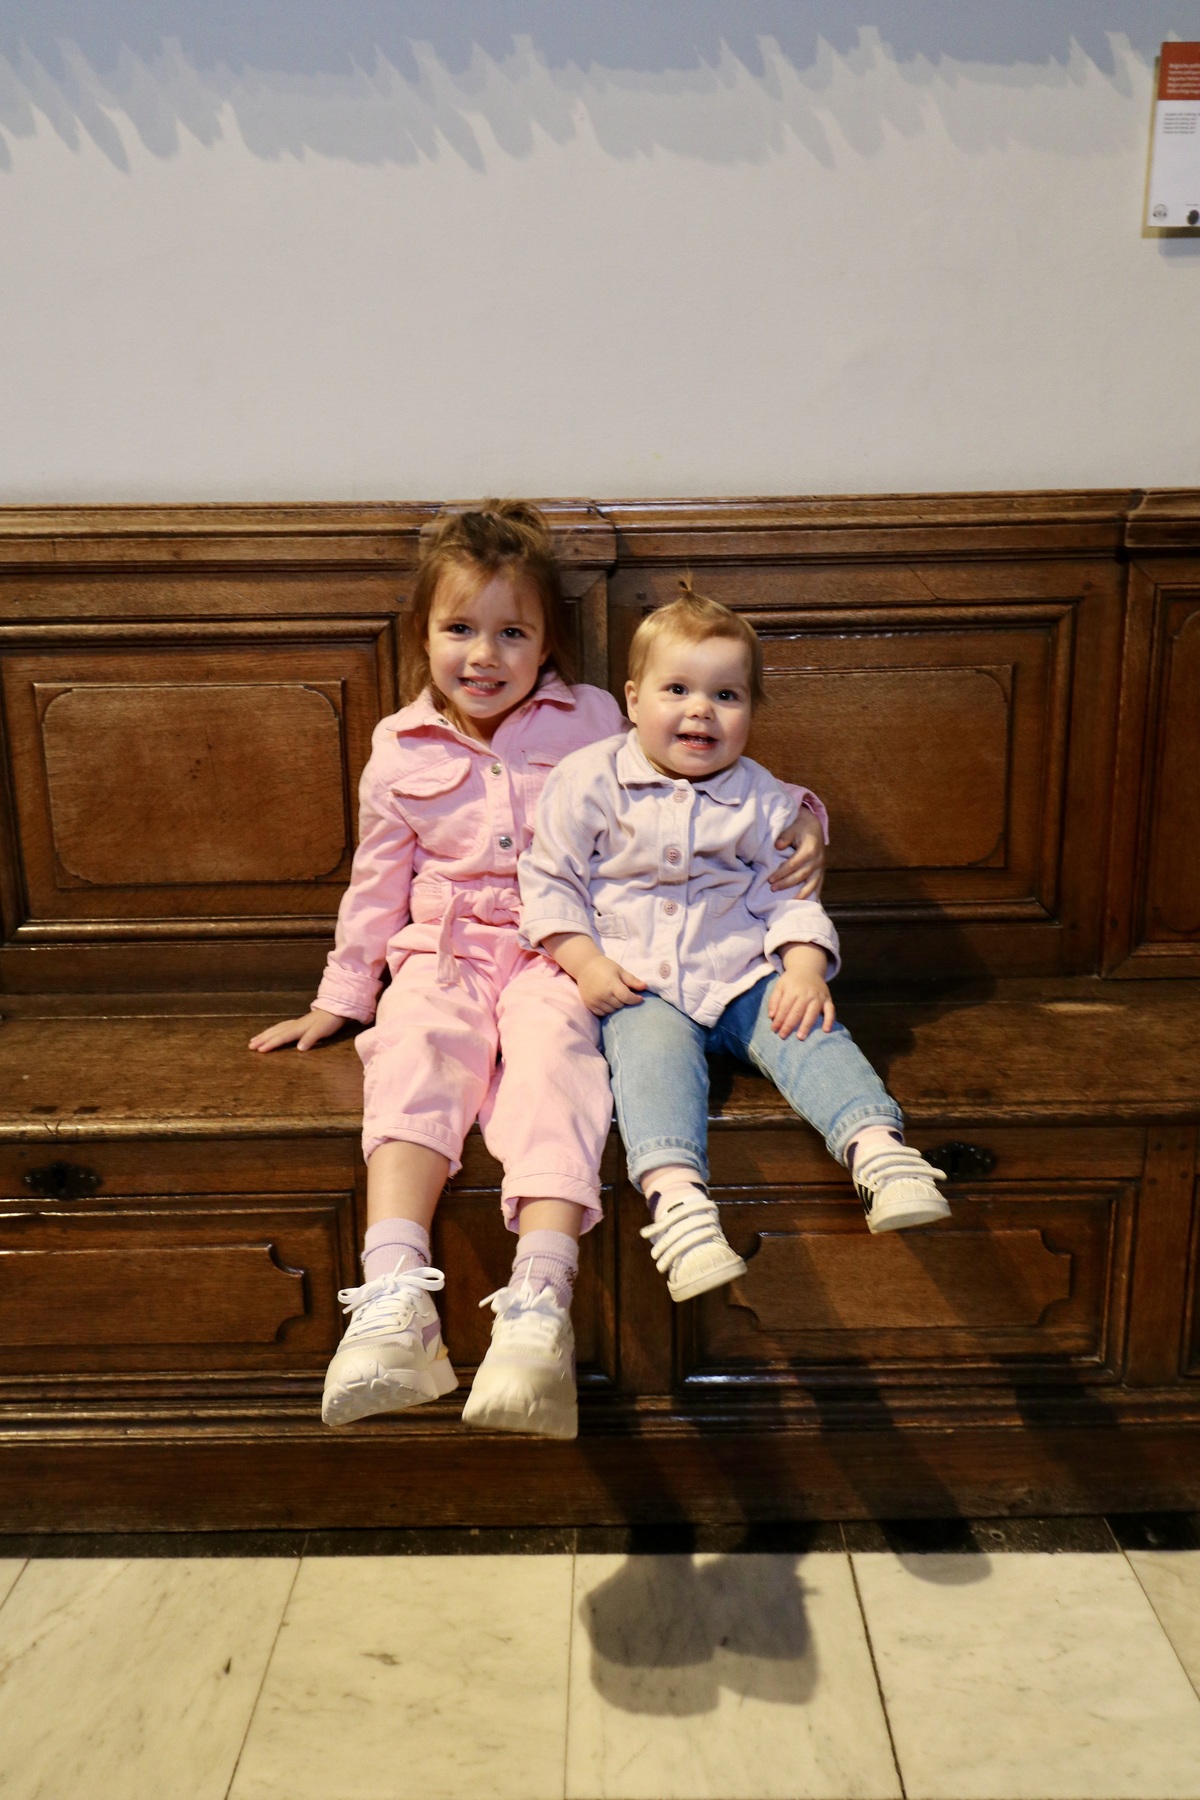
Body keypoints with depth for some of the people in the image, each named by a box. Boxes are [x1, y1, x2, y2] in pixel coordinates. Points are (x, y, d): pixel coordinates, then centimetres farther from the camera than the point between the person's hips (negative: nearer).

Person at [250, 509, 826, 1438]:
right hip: (445, 951, 2)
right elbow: (377, 885, 18)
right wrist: (340, 999, 19)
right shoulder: (400, 750, 10)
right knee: (413, 1050, -30)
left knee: (554, 1050, -33)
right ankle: (394, 1302, -43)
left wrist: (792, 824, -1)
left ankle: (540, 1304, -45)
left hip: (559, 951, -1)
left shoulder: (593, 718, 7)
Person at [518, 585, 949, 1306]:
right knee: (652, 1049, -30)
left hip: (743, 972, 3)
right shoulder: (589, 781, 0)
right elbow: (550, 880, 3)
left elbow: (790, 894, 8)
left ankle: (879, 1147, -34)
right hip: (636, 982, -2)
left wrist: (804, 968, -10)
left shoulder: (762, 799, 6)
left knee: (807, 1031, -23)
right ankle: (676, 1194, -47)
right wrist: (585, 962, -9)